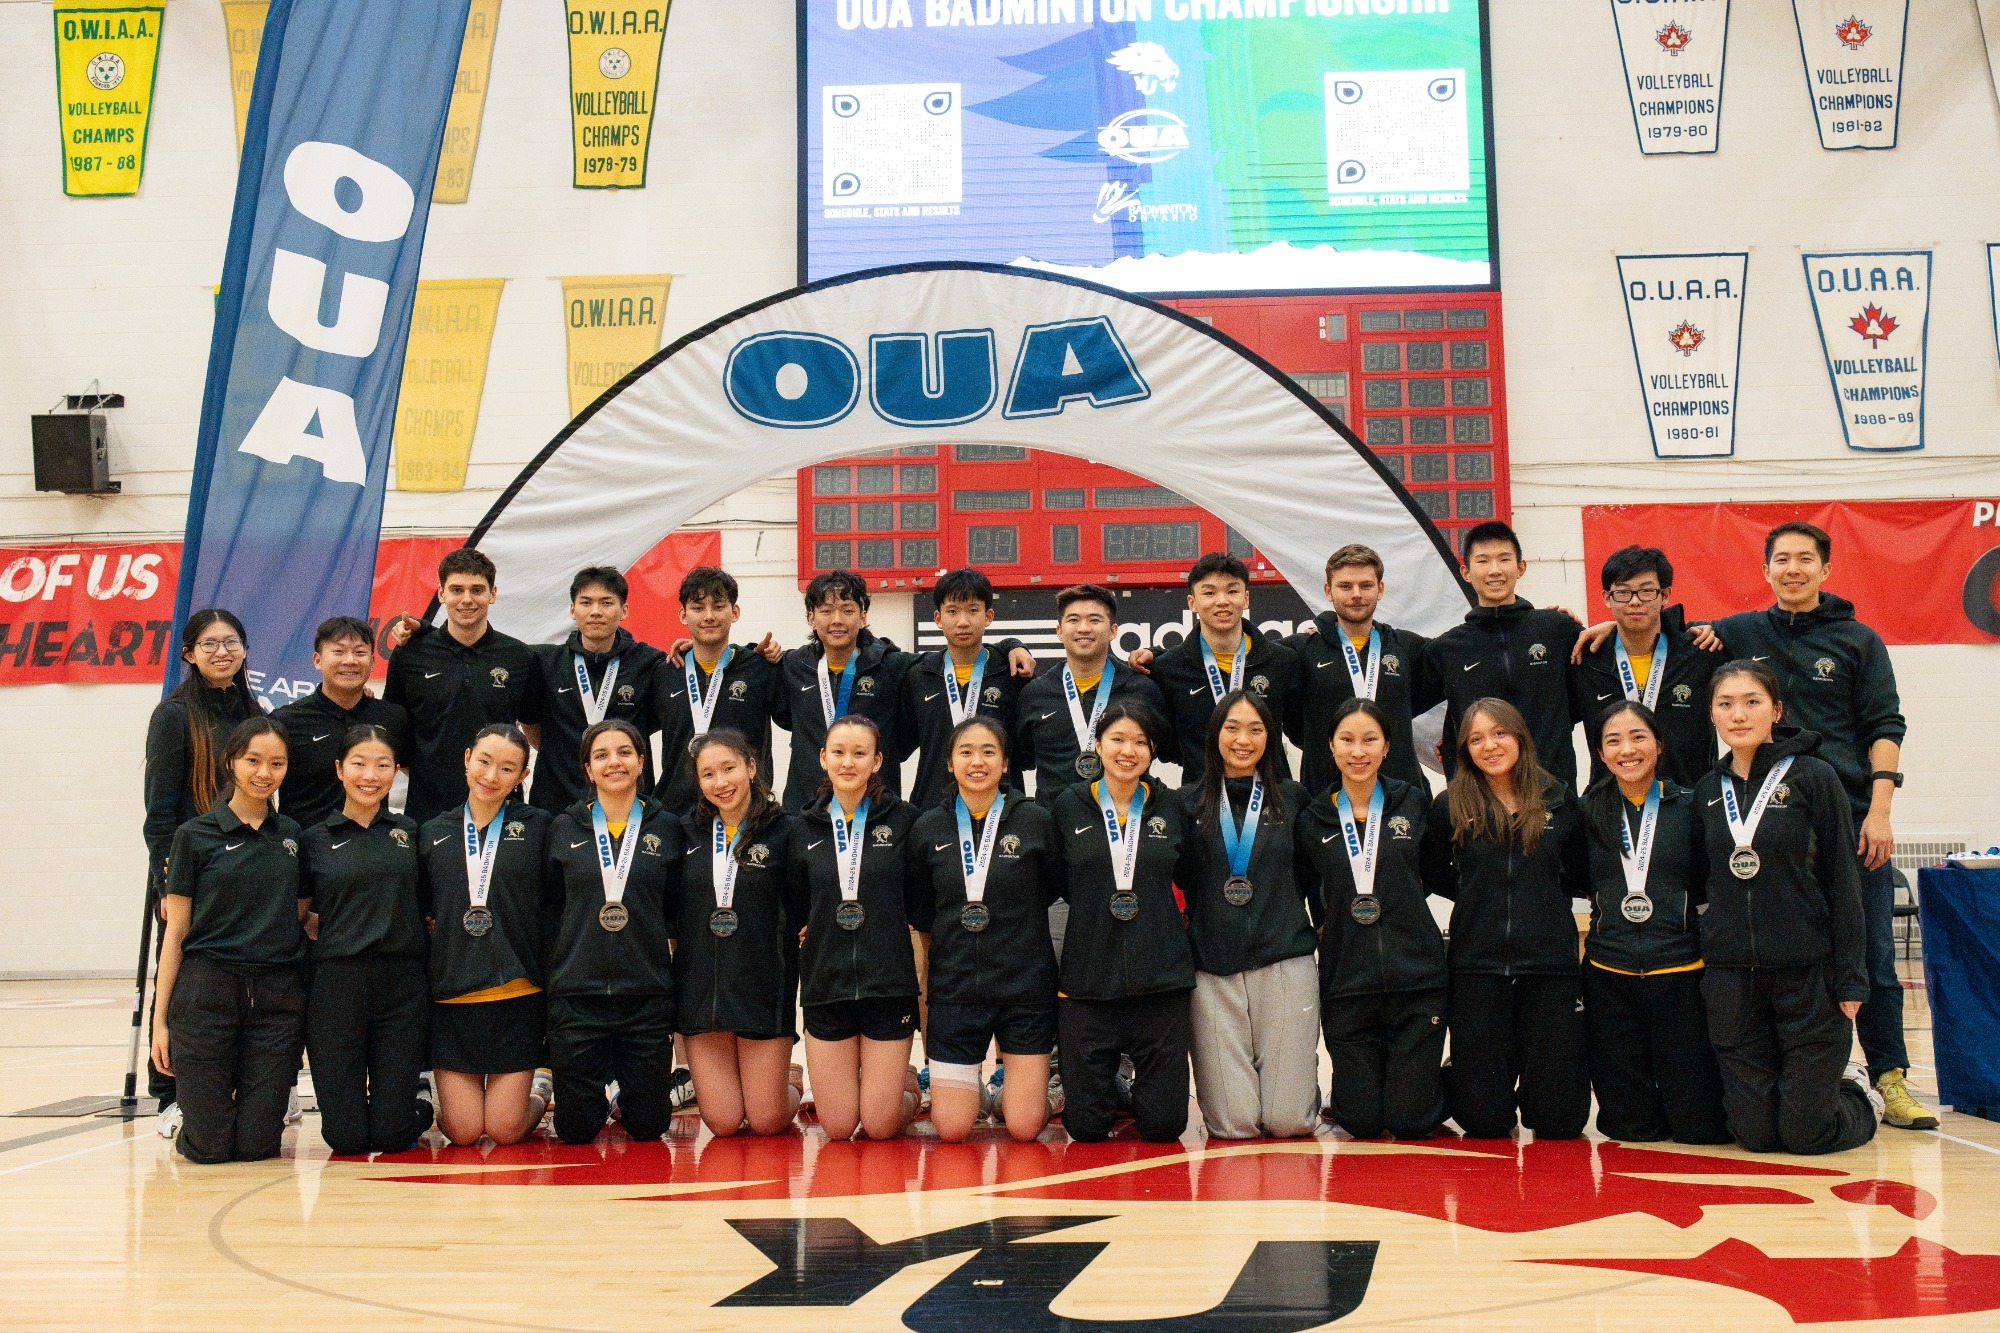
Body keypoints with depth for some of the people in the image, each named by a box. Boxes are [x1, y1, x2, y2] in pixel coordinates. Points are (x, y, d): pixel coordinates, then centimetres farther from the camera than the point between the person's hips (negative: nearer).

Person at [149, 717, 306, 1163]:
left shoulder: (293, 836, 10)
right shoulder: (196, 836, 1)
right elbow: (176, 931, 1)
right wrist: (160, 1018, -2)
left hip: (277, 994, 3)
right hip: (208, 990, -2)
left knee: (256, 1143, -1)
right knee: (209, 1145, -4)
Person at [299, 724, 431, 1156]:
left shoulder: (411, 833, 10)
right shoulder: (314, 840, 4)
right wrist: (325, 929, -4)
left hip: (403, 985, 1)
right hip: (336, 985, -1)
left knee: (391, 1135, -2)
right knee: (347, 1137, -3)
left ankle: (417, 1095, 29)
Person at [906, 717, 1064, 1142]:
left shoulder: (1035, 821, -4)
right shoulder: (928, 827, 1)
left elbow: (1057, 889, 9)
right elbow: (921, 915, 11)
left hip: (1026, 988, -1)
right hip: (954, 990, 1)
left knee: (1024, 1128, -2)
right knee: (951, 1129, -1)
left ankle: (1012, 1080, 30)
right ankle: (973, 1084, 30)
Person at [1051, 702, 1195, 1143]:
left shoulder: (1171, 808, 6)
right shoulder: (1069, 807, 3)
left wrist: (1187, 925, 7)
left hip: (1161, 978, 1)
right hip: (1087, 978, -1)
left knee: (1165, 1125, -2)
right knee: (1087, 1127, 0)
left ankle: (1141, 1089, 31)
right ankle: (1107, 1089, 33)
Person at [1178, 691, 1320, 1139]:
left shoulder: (1293, 798, 10)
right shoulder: (1189, 804, 8)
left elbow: (1316, 880, 14)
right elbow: (1178, 883, 13)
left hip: (1285, 963, 0)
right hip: (1213, 970, 0)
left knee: (1288, 1120, -5)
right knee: (1232, 1122, -4)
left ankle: (1298, 1087, 30)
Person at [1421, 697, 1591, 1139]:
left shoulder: (1558, 800, 5)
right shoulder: (1451, 806, 2)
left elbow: (1580, 879, 15)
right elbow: (1433, 875, 15)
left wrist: (1544, 896, 4)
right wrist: (1475, 896, 9)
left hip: (1550, 963, 1)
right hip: (1477, 965, -1)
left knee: (1559, 1120, 0)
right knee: (1485, 1122, -1)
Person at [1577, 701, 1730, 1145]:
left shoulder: (1689, 807, 0)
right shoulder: (1588, 812, 4)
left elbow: (1709, 887, 0)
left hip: (1680, 972, -1)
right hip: (1609, 975, 1)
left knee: (1697, 1125, -1)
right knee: (1630, 1125, 3)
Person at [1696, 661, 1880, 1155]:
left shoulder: (1814, 778, -4)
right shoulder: (1707, 790, 8)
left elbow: (1844, 883, -4)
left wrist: (1850, 980, -9)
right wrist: (1700, 960, 10)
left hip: (1808, 973, -4)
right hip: (1731, 977, 4)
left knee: (1806, 1133, -2)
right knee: (1756, 1132, 2)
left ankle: (1859, 1096, 30)